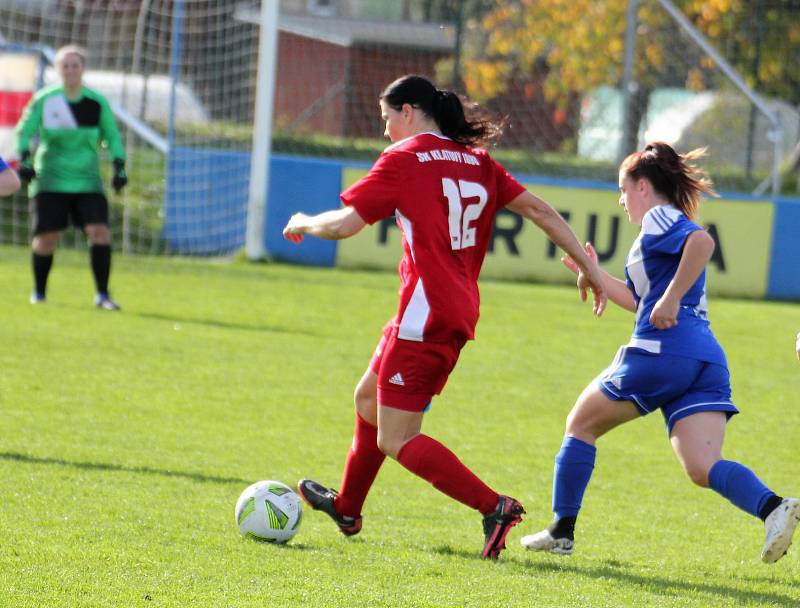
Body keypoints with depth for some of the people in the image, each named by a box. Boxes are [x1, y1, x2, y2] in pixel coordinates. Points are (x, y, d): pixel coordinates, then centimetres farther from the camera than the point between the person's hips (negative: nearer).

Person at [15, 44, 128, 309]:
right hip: (50, 180, -1)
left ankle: (102, 295, -5)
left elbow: (112, 136, 11)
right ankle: (39, 293, 17)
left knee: (99, 232, -14)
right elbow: (25, 131, 3)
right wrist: (24, 159, -12)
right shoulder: (43, 100, -2)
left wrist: (119, 167, 0)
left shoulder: (98, 102, 2)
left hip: (87, 181, 1)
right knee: (46, 238, -5)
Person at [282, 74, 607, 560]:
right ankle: (347, 507, 42)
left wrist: (304, 223, 13)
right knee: (369, 398, 26)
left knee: (396, 440, -6)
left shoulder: (403, 159, -7)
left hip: (425, 314, -9)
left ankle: (494, 507, -19)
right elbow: (539, 210, 9)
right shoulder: (476, 161, 13)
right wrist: (588, 266, 13)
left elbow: (345, 225, -7)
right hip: (461, 310, 9)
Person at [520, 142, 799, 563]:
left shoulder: (659, 218, 2)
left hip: (660, 353, -8)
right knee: (703, 467, -7)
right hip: (707, 362, 8)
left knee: (580, 425, 13)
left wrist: (671, 298, -22)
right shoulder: (672, 228, 29)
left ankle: (562, 531, 15)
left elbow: (703, 241, -21)